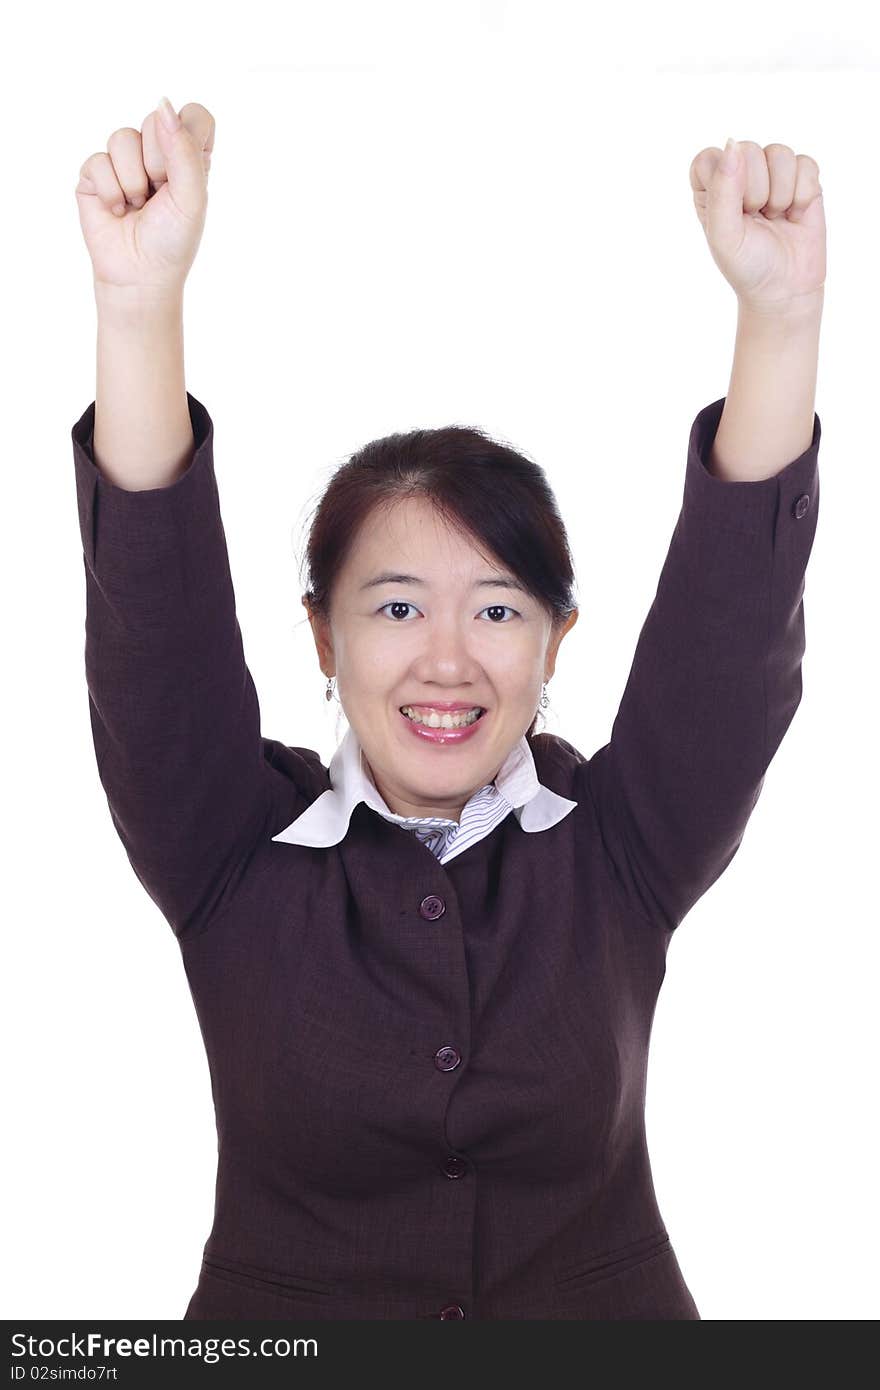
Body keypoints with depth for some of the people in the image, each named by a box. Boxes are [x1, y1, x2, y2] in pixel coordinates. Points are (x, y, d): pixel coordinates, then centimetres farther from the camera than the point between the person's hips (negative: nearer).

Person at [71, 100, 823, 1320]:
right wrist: (141, 305, -37)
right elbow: (155, 624, -23)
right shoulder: (240, 855, -11)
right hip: (281, 1312, -1)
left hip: (607, 1303, 1)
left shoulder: (617, 849, -9)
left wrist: (782, 312, -33)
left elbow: (733, 609, -20)